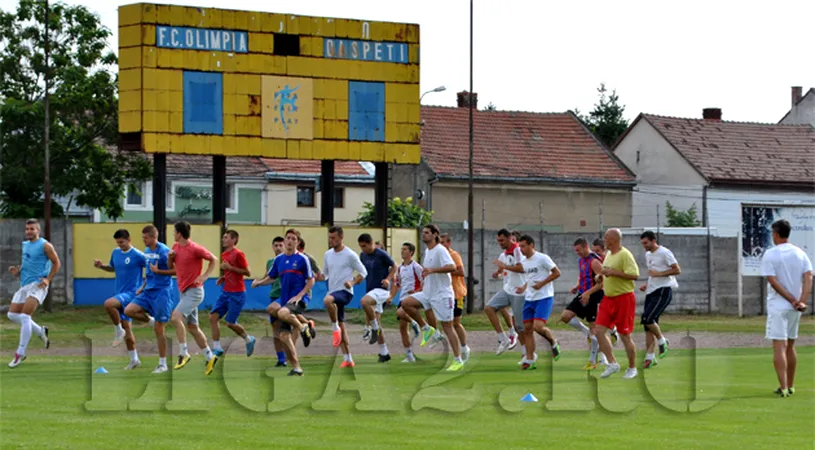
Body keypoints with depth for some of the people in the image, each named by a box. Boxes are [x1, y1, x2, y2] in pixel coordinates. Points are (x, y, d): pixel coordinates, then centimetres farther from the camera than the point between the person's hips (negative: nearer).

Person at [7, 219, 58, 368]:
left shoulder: (45, 245, -5)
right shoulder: (24, 245, 15)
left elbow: (57, 263, -2)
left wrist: (48, 279, -13)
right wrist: (16, 271, 2)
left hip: (38, 285, -8)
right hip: (24, 285, 8)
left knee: (25, 316, -17)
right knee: (12, 315, 2)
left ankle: (20, 353, -12)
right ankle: (40, 331, 21)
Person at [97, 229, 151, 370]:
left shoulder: (137, 255, -13)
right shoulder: (115, 252, 8)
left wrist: (143, 287, -11)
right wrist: (101, 266, 6)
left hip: (131, 293, -8)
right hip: (121, 294, 8)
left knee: (108, 304, -32)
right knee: (126, 326, 10)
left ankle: (119, 331, -11)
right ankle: (134, 359, 20)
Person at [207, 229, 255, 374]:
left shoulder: (238, 254, -13)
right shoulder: (224, 255, 13)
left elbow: (247, 272, -15)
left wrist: (230, 267, -20)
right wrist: (223, 278, 7)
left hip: (237, 293, -8)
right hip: (226, 292, 8)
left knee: (230, 322, -6)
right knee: (213, 317, -3)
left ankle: (248, 339, 20)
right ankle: (217, 348, 2)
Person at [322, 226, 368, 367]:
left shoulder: (350, 255, -7)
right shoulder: (328, 255, 12)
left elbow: (363, 272, -2)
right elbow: (325, 274, 22)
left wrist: (352, 282, -18)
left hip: (345, 292, -7)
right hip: (333, 293, 7)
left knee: (327, 300, -38)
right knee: (341, 326, 8)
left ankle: (335, 328, -19)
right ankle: (348, 359, 13)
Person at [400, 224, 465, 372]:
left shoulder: (440, 250, -15)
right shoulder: (427, 252, 12)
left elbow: (452, 267, -30)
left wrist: (432, 270, -38)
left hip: (442, 294, -8)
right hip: (428, 292, 8)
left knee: (447, 327, -6)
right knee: (406, 303, -9)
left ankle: (458, 360, 1)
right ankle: (427, 329, 4)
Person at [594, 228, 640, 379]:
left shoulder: (625, 255, -14)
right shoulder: (608, 254, 14)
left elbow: (634, 275, -23)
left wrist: (613, 272, -24)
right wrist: (603, 274, 11)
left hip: (624, 298, -8)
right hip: (608, 299, 8)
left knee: (625, 335, -1)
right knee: (598, 330, -3)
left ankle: (632, 368, 14)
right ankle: (612, 364, 5)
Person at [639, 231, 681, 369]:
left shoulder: (664, 253, -10)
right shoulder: (648, 255, 17)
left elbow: (677, 270, -14)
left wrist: (658, 274, -18)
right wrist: (646, 284, 13)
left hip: (663, 291, -9)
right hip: (651, 292, 9)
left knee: (647, 318, -21)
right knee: (648, 325, 4)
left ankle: (662, 341, 2)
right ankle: (650, 357, 6)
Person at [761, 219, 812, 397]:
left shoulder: (770, 255, -8)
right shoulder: (800, 254, 5)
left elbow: (773, 282, -14)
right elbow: (808, 278, -5)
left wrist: (793, 301, -12)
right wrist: (802, 301, -14)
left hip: (777, 306, -5)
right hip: (795, 308, 5)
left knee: (779, 347, -7)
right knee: (790, 346, 16)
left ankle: (783, 387, -16)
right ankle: (790, 386, 21)